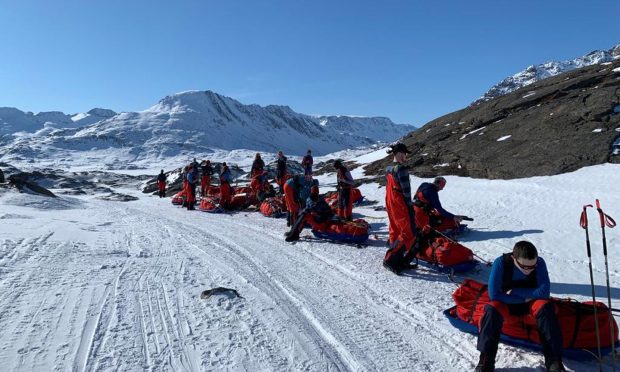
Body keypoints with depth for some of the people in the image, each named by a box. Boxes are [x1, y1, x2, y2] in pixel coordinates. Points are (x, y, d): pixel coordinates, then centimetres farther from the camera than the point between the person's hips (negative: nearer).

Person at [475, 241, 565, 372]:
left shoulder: (540, 263, -19)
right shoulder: (501, 263, -24)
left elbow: (544, 292, -24)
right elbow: (494, 294, -25)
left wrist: (514, 291, -24)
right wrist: (524, 298, -23)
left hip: (531, 301, 2)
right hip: (506, 302, -2)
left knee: (546, 306, -30)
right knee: (493, 309, -33)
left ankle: (553, 360, -26)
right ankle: (486, 361, -30)